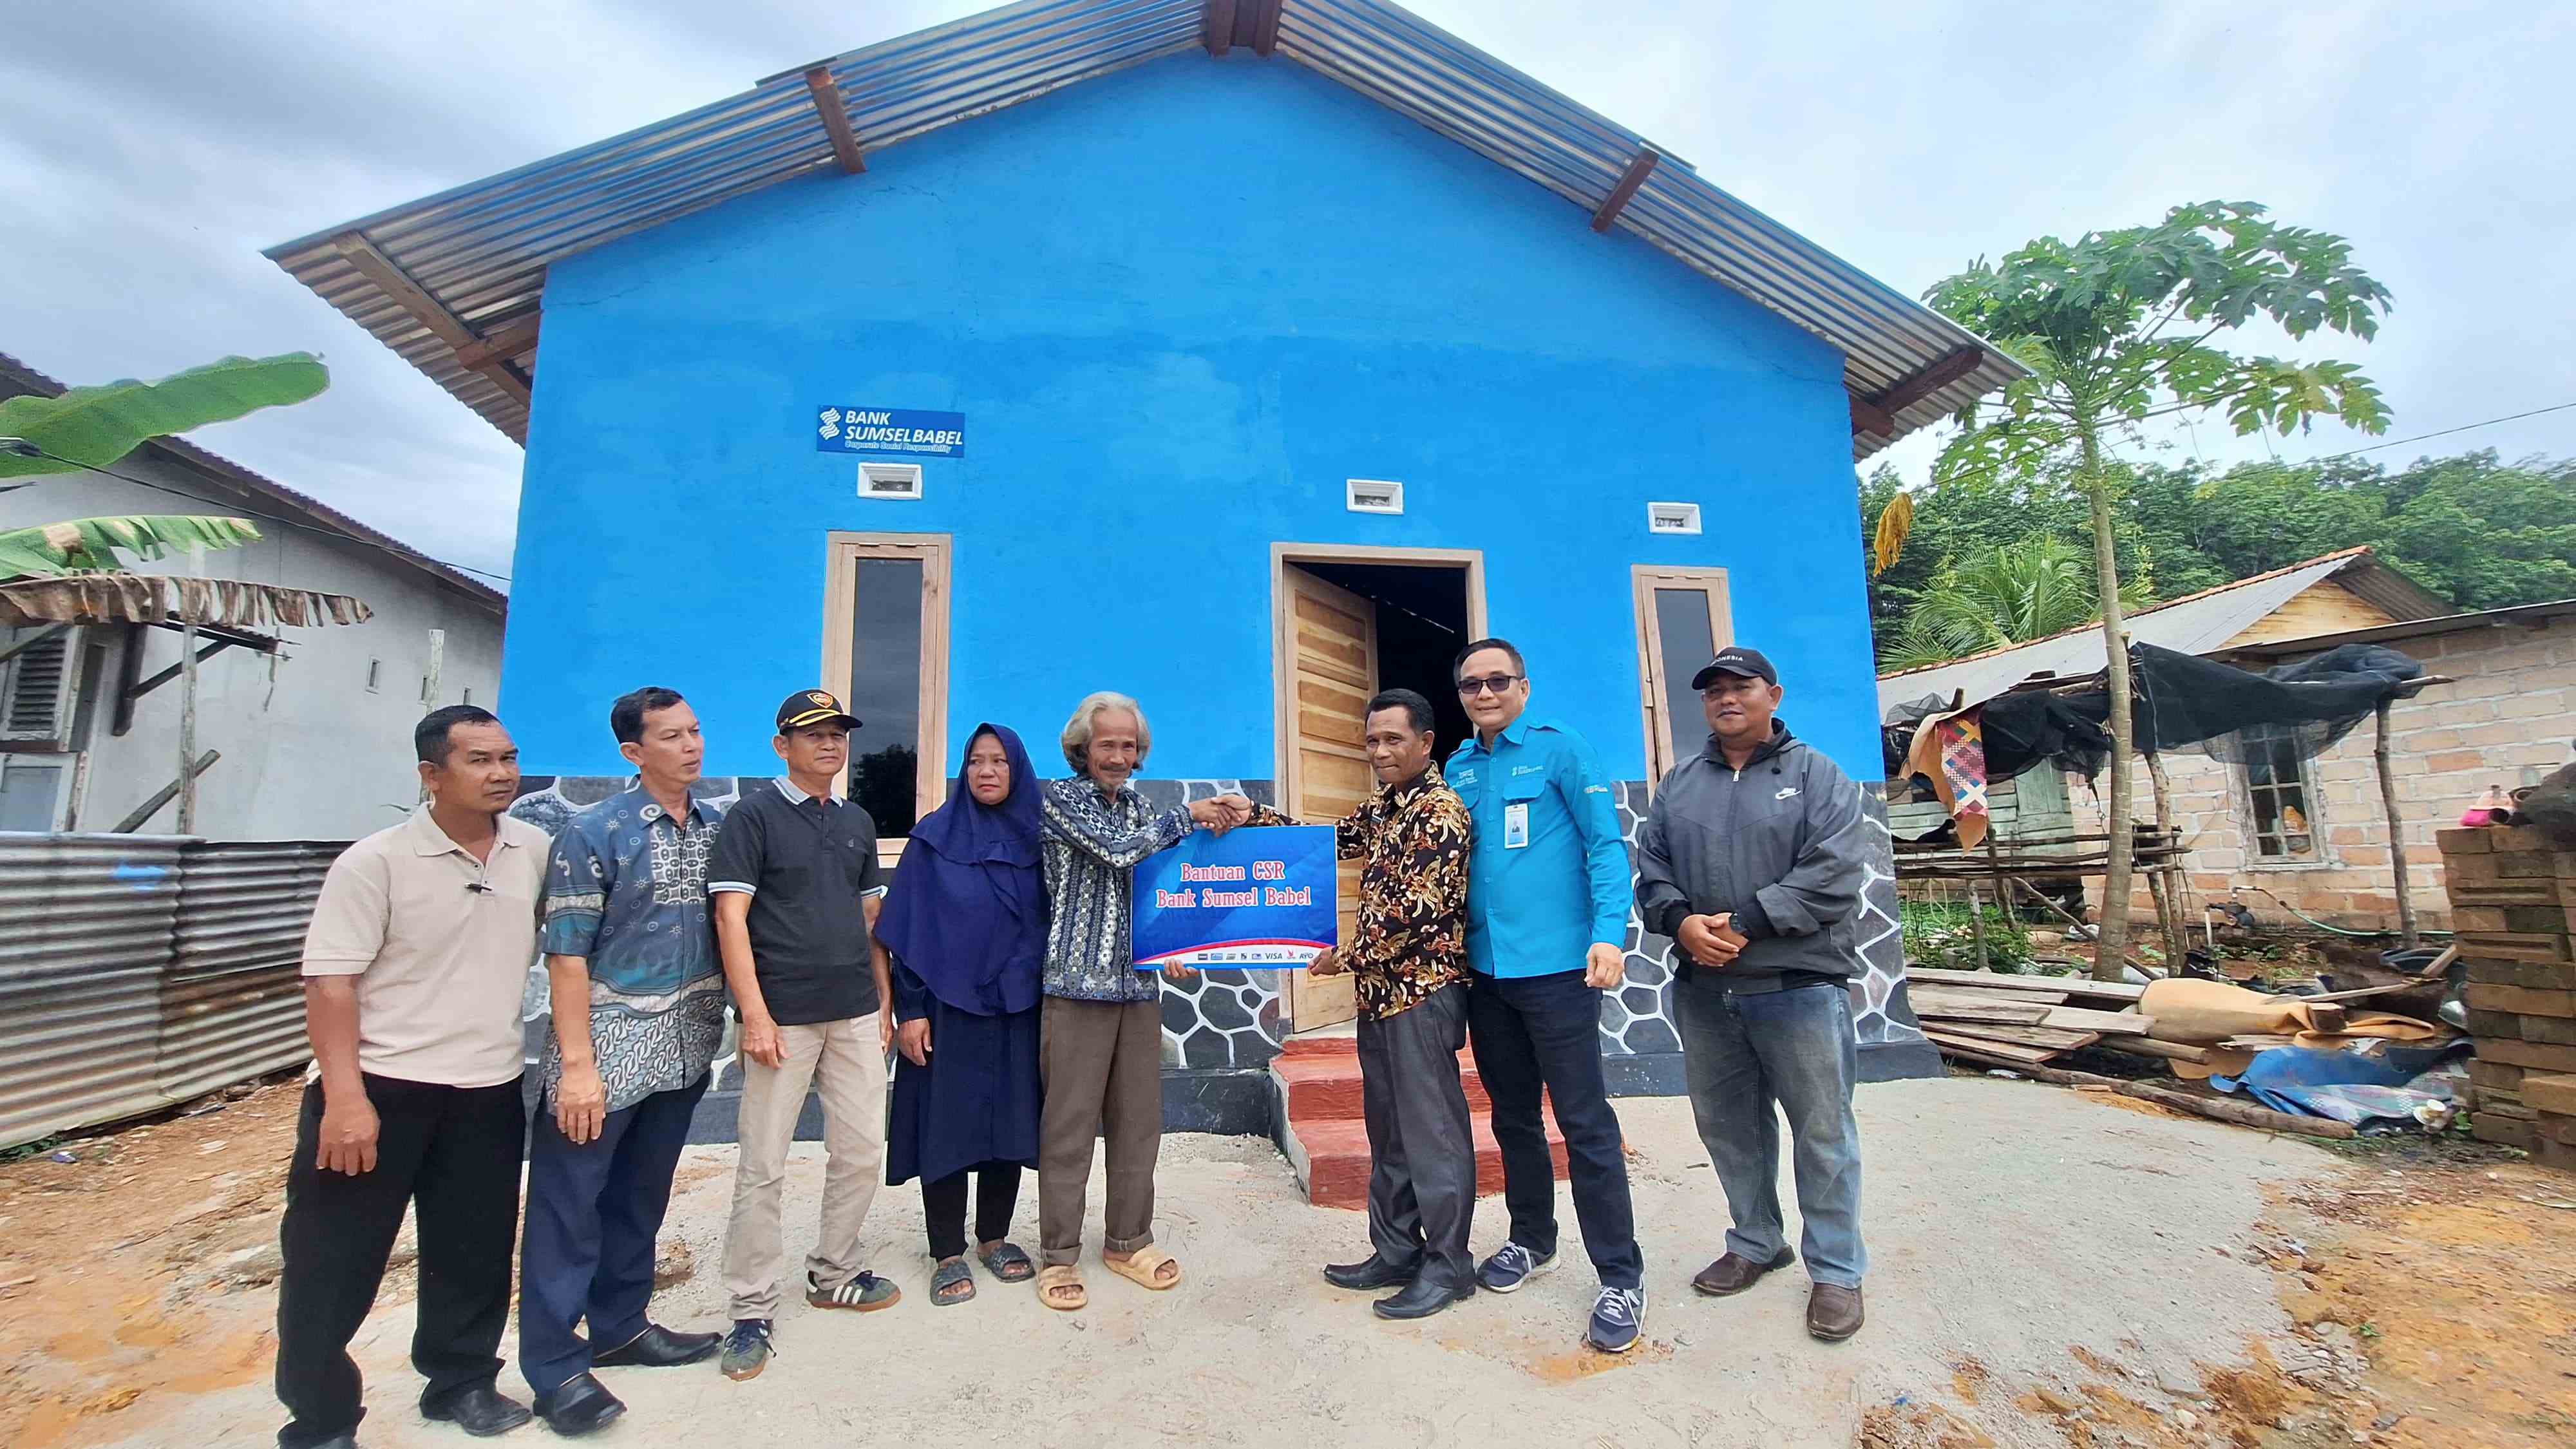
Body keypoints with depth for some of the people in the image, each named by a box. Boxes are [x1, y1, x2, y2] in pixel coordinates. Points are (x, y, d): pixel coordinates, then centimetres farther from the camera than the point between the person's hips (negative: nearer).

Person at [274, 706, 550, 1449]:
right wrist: (345, 1095, -20)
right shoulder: (375, 861, -12)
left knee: (474, 1256, 16)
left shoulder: (536, 850, 1)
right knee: (334, 1264, 8)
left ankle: (461, 1383, 34)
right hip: (379, 1086, -4)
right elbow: (330, 981, -14)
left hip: (488, 1090, 4)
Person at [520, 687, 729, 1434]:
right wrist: (577, 1063, -16)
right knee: (569, 1207, 5)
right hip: (609, 1048, -5)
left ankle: (620, 1328, 33)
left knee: (640, 1199, 18)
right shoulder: (594, 833, -11)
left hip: (684, 1051, 5)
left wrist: (732, 1019, 5)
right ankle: (555, 1364, 19)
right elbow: (566, 953, -13)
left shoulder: (716, 828, 4)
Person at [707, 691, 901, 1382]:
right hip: (783, 1014, -5)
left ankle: (833, 1274, 29)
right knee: (763, 1167, 2)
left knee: (861, 1152, 10)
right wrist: (755, 1014, -15)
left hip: (855, 1014, 5)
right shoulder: (753, 815, -4)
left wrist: (883, 1001, 12)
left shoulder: (858, 822, 12)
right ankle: (752, 1309, 17)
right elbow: (730, 917, -9)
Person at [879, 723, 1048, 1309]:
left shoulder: (1035, 839, 5)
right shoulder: (934, 837, -2)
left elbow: (1050, 922, 8)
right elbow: (909, 927, -3)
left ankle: (994, 1237, 27)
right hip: (949, 1005, -2)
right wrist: (910, 1009, -8)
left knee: (1010, 1121, 9)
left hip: (1017, 1008, 3)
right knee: (947, 1124, 3)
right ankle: (948, 1253, 19)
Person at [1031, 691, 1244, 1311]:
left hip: (1140, 985, 5)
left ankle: (1129, 1241, 26)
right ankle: (1058, 1255, 17)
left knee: (1139, 1120, 11)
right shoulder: (1058, 798, -2)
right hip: (1077, 984, -5)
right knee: (1069, 1124, 2)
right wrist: (1189, 814, -7)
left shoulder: (1141, 809, 15)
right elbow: (1116, 849, -16)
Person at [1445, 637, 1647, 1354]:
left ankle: (1621, 1278, 14)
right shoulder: (1458, 768, 11)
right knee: (1512, 1116, 18)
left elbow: (1606, 844, -8)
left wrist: (1609, 934, -19)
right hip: (1486, 970, 6)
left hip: (1558, 965, -6)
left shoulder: (1559, 749, -5)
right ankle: (1532, 1239, 36)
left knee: (1584, 1121, 0)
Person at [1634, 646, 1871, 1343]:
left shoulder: (1817, 776, -1)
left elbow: (1831, 875, -12)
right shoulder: (1679, 783, 12)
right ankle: (1755, 1242, 35)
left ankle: (1835, 1270, 23)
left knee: (1822, 1132, 6)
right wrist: (1681, 921, -12)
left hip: (1800, 988, -4)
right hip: (1703, 991, 4)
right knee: (1727, 1124, 16)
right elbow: (1651, 867, 8)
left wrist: (1744, 926, -18)